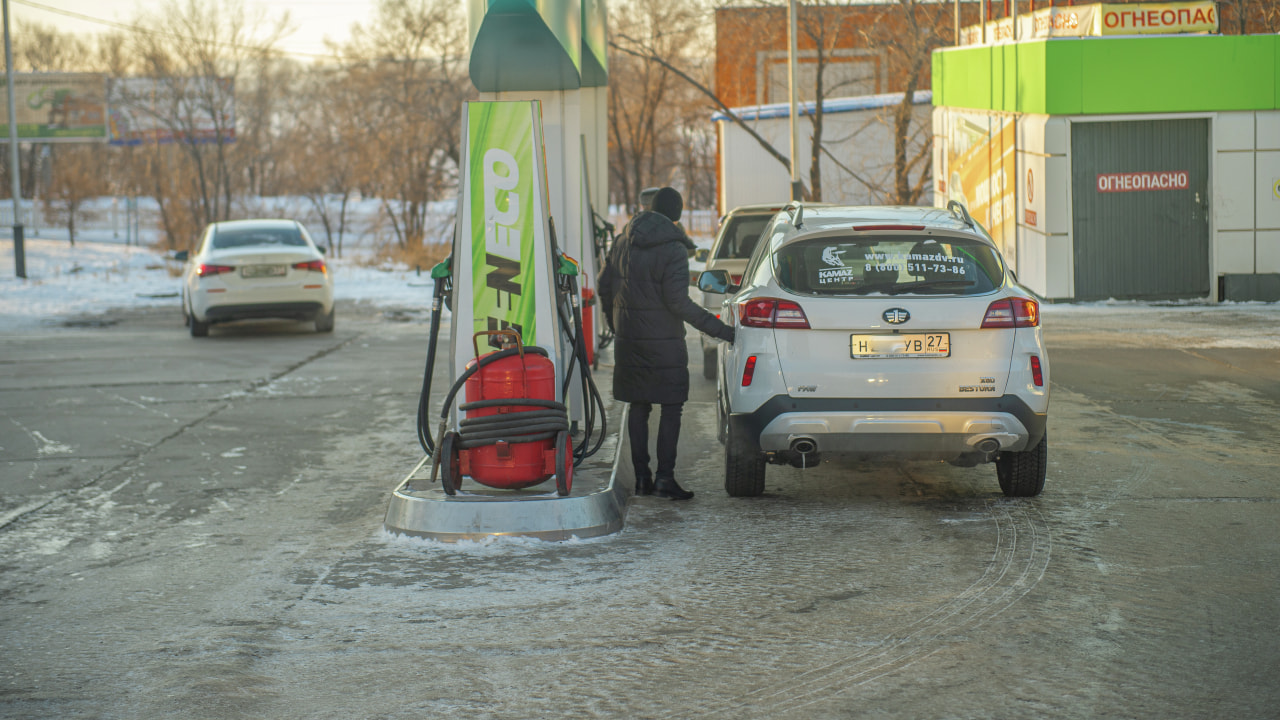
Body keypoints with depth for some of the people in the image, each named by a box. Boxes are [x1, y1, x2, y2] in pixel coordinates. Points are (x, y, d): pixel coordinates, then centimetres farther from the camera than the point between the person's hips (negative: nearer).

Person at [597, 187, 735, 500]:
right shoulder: (674, 249, -12)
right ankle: (664, 477, -6)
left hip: (628, 338, 6)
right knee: (671, 408, 0)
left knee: (638, 407, 12)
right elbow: (678, 303, -18)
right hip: (662, 341, -6)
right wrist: (720, 330, -15)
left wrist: (615, 324, 27)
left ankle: (641, 476, 13)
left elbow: (604, 286, 12)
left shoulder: (624, 241, 7)